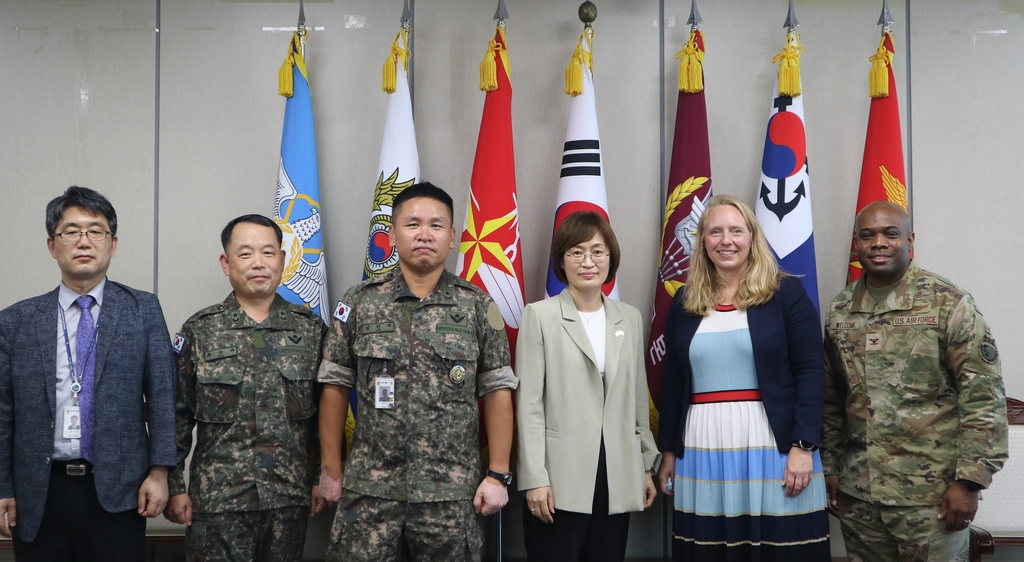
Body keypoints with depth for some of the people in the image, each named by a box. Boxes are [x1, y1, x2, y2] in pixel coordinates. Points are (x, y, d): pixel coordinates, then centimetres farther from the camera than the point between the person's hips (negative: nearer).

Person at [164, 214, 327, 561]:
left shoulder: (311, 329, 4)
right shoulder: (199, 332, 1)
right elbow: (176, 417, 2)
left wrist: (322, 478, 5)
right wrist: (173, 487, 0)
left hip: (291, 498, 2)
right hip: (217, 500, -1)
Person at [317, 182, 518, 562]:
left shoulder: (478, 307, 2)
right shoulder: (359, 303, 2)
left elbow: (497, 392, 2)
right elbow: (335, 388, 5)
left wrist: (498, 475, -2)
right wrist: (331, 470, 3)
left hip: (453, 495, 0)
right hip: (370, 492, 0)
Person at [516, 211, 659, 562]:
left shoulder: (630, 318, 10)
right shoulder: (540, 316, -3)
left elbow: (638, 398, 15)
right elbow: (528, 404, -6)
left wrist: (647, 464, 14)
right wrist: (534, 479, -11)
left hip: (618, 479, 4)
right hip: (560, 480, -4)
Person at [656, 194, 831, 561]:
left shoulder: (786, 293, 0)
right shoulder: (685, 303, 10)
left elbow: (811, 373, -5)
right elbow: (672, 383, 13)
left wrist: (802, 446, -12)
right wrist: (669, 451, 12)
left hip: (772, 448, -3)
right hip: (702, 451, 3)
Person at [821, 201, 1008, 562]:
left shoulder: (948, 304, -7)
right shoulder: (839, 311, 7)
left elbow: (985, 397, -9)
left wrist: (968, 481, -12)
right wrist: (830, 467, 12)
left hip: (931, 494, -4)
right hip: (857, 493, 4)